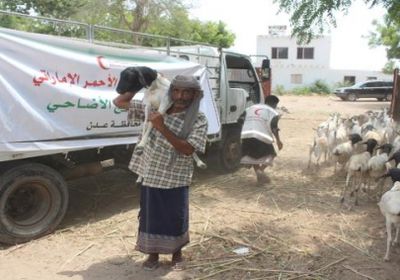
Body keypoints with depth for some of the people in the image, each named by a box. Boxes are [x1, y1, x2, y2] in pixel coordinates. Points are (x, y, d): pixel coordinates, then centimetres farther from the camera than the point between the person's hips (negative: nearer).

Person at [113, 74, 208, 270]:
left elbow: (188, 149, -23)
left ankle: (177, 251, 39)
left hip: (175, 180, -2)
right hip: (150, 174, 3)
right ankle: (153, 252, 36)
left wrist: (162, 127, -28)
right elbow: (119, 102, 1)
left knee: (176, 218, 12)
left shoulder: (198, 120, -11)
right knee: (150, 216, 14)